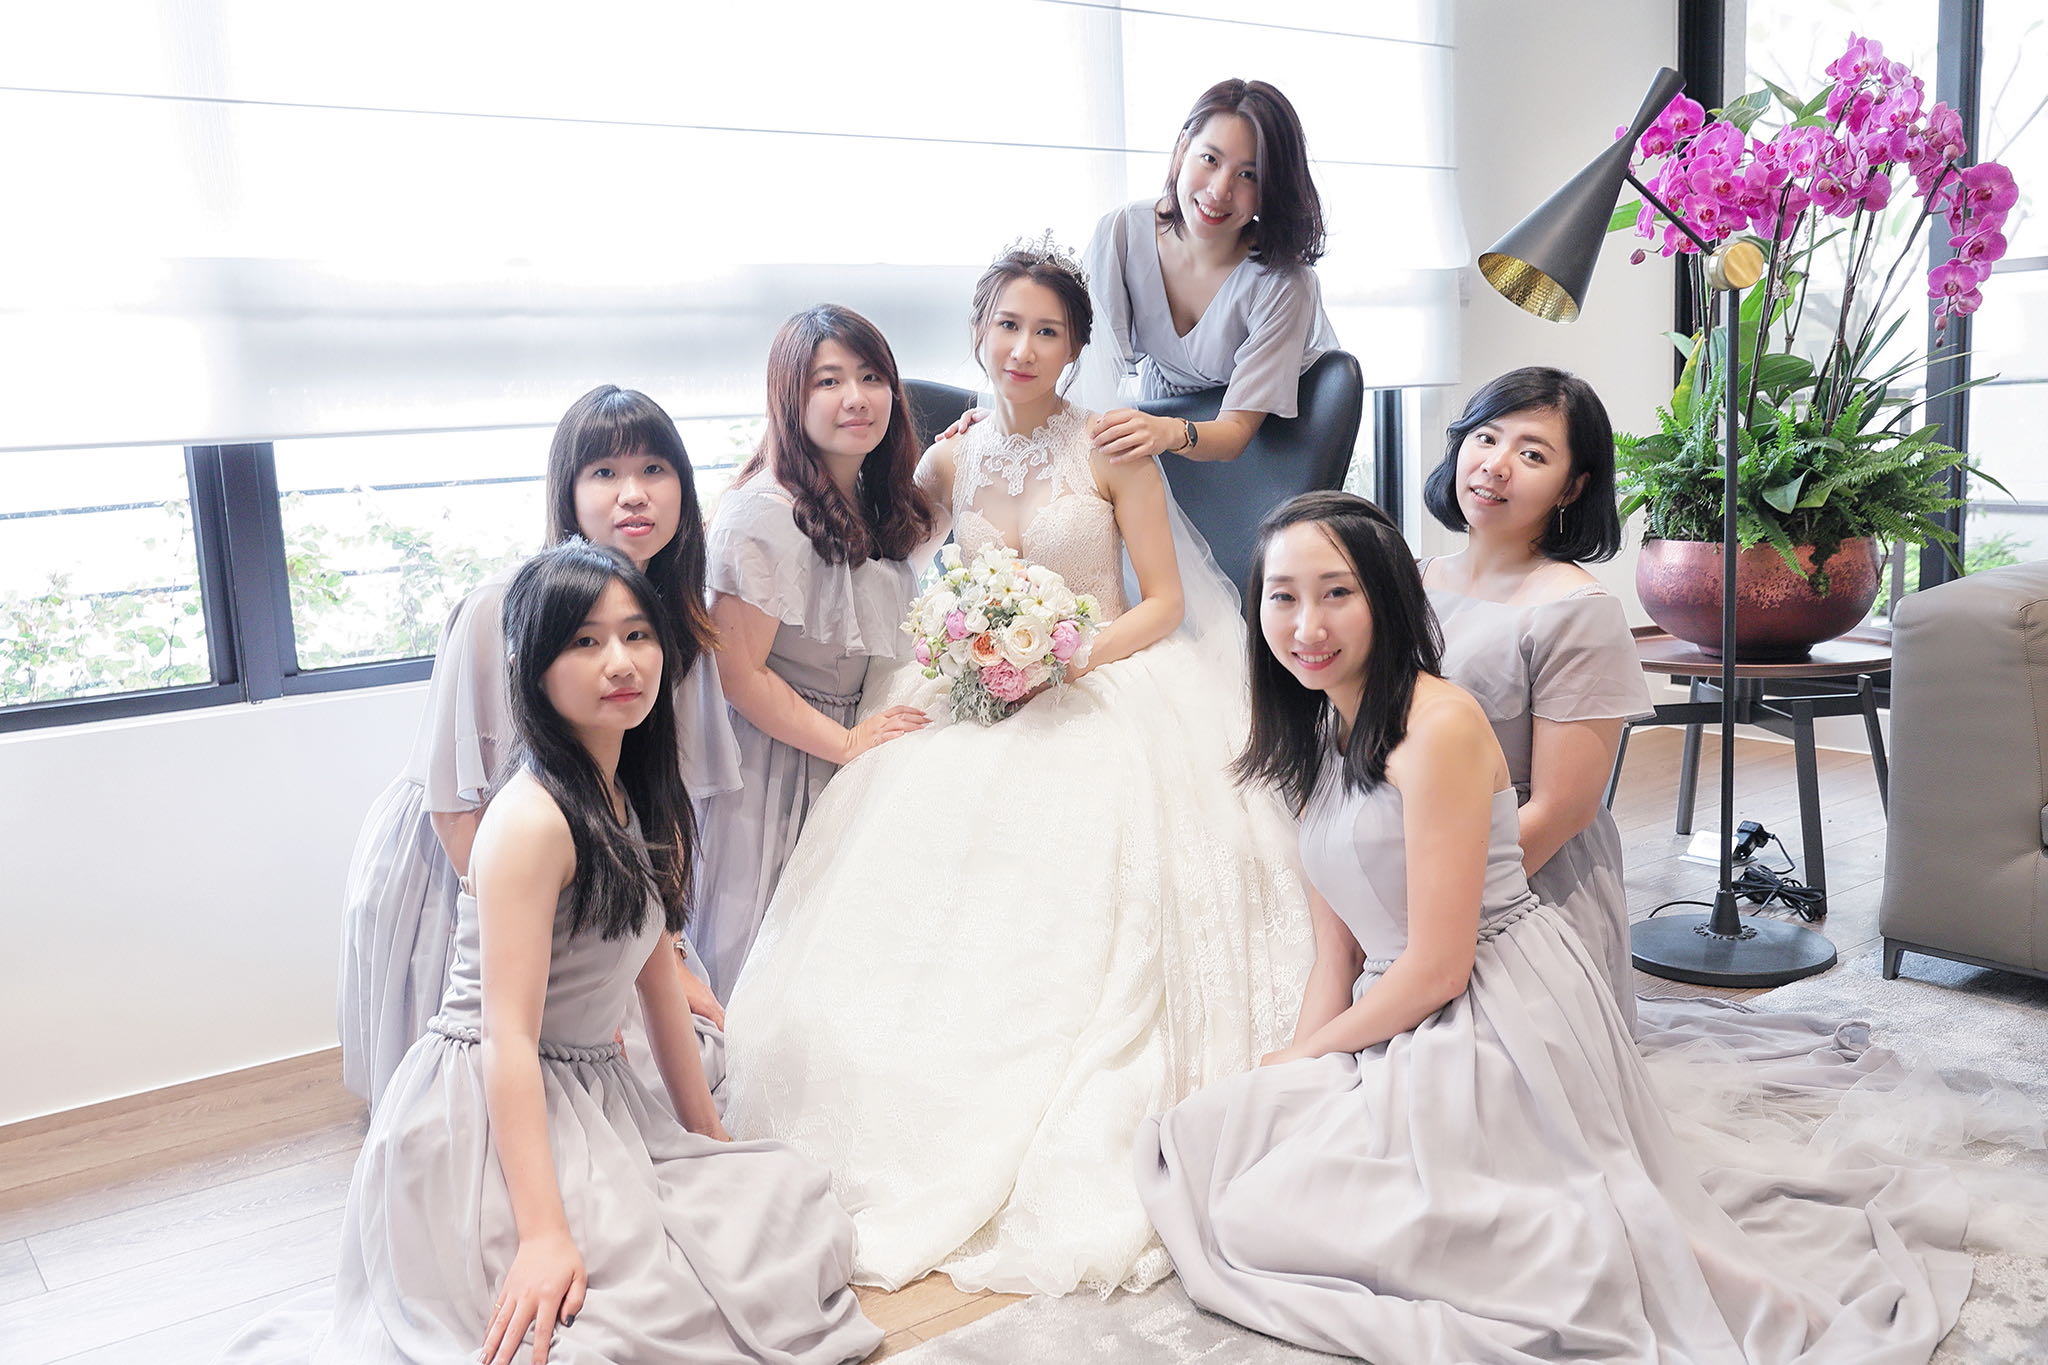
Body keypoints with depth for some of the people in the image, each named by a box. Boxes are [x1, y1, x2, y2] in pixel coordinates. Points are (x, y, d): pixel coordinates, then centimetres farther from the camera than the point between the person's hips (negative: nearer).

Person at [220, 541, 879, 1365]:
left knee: (798, 1216, 2)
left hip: (593, 1106, 9)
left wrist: (708, 1135, 14)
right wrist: (544, 1232, -28)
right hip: (491, 1122, -9)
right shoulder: (533, 820, -21)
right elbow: (510, 1039, -24)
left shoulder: (638, 801, 7)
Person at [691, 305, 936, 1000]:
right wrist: (846, 741, -17)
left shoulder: (874, 502, 4)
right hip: (780, 758, -8)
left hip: (859, 736, 8)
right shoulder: (764, 513, -22)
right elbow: (738, 673, -22)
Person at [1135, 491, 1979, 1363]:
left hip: (1503, 1021, -9)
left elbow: (1438, 965, -19)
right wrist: (1297, 1069, -4)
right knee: (1205, 1140, 6)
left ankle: (1614, 1250, -10)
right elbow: (1338, 952, 10)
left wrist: (1301, 1059, -5)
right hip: (1407, 1026, 9)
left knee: (1264, 1210, -14)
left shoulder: (1439, 725, -18)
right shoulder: (1316, 738, 10)